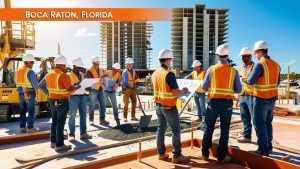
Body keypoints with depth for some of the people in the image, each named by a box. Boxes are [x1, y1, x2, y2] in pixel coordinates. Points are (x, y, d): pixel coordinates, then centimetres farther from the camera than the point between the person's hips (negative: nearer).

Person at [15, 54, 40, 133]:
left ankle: (22, 127, 19)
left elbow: (17, 82, 12)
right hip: (30, 94, -7)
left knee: (22, 111, 13)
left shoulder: (17, 71, 8)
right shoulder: (30, 72, -16)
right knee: (31, 111, 2)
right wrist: (36, 88, 4)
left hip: (21, 94, 7)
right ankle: (30, 128, 6)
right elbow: (35, 84, -16)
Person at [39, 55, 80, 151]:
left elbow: (41, 85, 16)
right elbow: (70, 89, -22)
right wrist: (78, 87, -5)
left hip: (52, 101, 8)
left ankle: (53, 142, 28)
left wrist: (48, 93, 16)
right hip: (62, 102, -8)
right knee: (60, 123, -2)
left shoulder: (49, 74, 8)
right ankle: (59, 145, 5)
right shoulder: (63, 75, -17)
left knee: (54, 122, 17)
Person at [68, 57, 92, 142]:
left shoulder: (82, 74, 13)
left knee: (83, 115, 9)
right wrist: (74, 87, -24)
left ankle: (83, 133, 18)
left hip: (83, 96, 6)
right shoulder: (69, 75, -5)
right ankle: (71, 135, 10)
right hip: (74, 96, -6)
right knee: (72, 116, 0)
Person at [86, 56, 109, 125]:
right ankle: (91, 120, 14)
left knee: (103, 105, 5)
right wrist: (98, 79, -26)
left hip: (100, 89, 5)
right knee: (92, 106, 1)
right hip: (93, 90, -5)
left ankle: (102, 119, 14)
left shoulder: (101, 70, 16)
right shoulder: (89, 71, -3)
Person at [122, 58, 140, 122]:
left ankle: (133, 116, 18)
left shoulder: (133, 71, 9)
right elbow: (125, 82, -19)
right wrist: (131, 87, -16)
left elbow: (137, 79, 12)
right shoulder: (125, 72, -12)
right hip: (126, 89, -7)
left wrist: (133, 81, -7)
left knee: (134, 103, 8)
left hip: (132, 89, 7)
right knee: (126, 103, -5)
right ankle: (125, 117, 3)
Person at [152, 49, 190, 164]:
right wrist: (183, 91, 0)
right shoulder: (169, 74, -18)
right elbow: (176, 92, -20)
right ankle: (177, 156, 8)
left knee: (161, 128, 13)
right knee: (176, 130, 3)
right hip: (169, 107, -7)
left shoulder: (155, 74, 5)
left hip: (159, 105, 7)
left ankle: (161, 153, 21)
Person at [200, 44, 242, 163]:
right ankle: (221, 156, 17)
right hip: (227, 103, 1)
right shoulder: (233, 71, 0)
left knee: (208, 128, 12)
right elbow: (239, 90, 3)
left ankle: (205, 154, 21)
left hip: (214, 102, 0)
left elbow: (204, 87, -2)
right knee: (224, 130, 10)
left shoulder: (211, 69, -3)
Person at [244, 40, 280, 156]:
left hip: (261, 99, -7)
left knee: (259, 124, 3)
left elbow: (251, 81, -17)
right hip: (272, 99, 7)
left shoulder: (259, 65, -17)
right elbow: (277, 82, 13)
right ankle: (269, 147, 28)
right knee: (268, 123, 19)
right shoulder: (276, 65, 6)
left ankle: (263, 150, 8)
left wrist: (245, 80, 4)